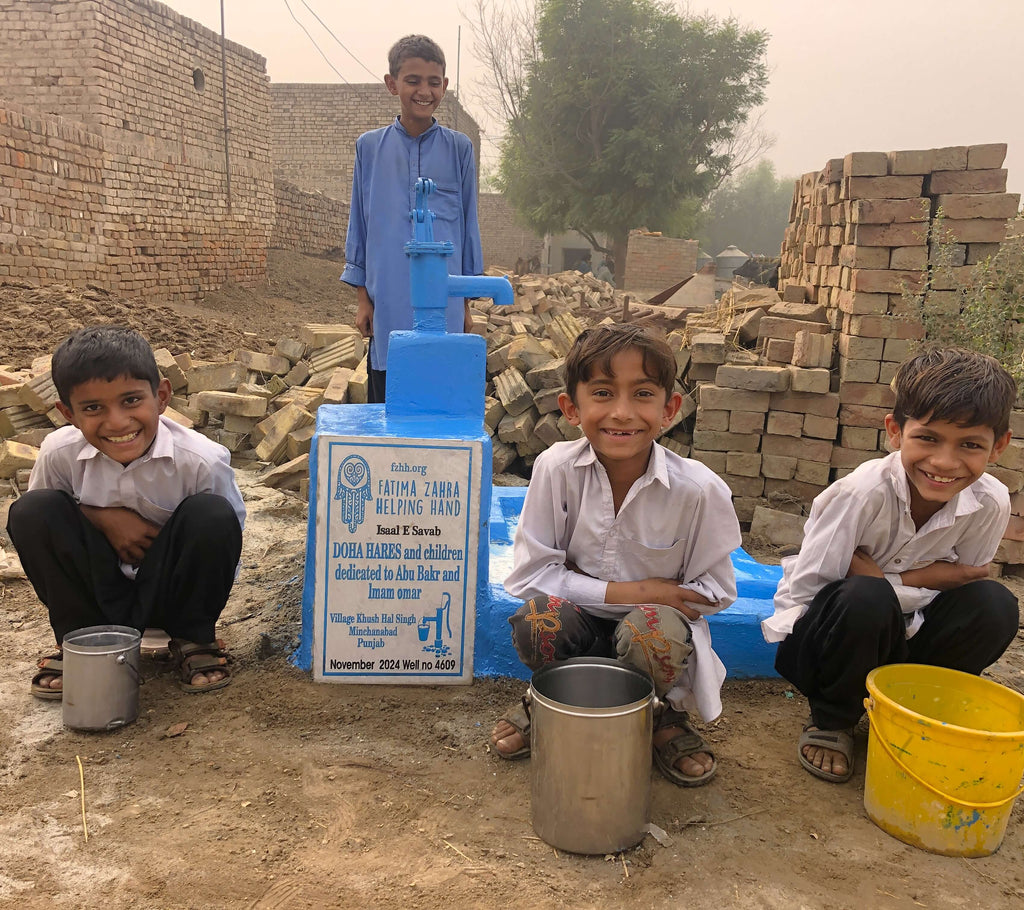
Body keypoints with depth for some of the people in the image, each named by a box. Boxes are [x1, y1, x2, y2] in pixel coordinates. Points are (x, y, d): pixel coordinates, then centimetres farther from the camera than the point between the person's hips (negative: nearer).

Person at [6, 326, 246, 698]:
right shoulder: (59, 452, -17)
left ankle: (193, 638, -4)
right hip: (98, 593, 2)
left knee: (211, 515, -30)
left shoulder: (203, 460, -25)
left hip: (168, 588, -2)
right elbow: (35, 526, -1)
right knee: (32, 511, -21)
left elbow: (227, 536, -10)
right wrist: (101, 517, -18)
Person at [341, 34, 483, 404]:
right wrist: (363, 299, 5)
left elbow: (468, 226, 9)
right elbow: (359, 226, 9)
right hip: (388, 306, 1)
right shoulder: (370, 147, 5)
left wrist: (466, 303, 8)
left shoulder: (459, 148, 4)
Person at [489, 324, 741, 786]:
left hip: (659, 627, 0)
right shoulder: (557, 468, -18)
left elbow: (715, 591, -8)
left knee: (655, 629, -34)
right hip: (579, 626, 1)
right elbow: (529, 575, -15)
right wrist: (628, 591, -22)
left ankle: (664, 717, 3)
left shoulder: (699, 489, -19)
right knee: (537, 618, -31)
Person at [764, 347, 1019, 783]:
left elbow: (960, 583, -4)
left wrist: (899, 580, -22)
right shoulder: (863, 492, -27)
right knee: (867, 597, -35)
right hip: (817, 640, -4)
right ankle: (830, 722, -6)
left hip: (896, 638, 4)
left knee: (994, 605, -20)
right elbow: (803, 591, -24)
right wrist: (920, 582, -25)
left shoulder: (991, 504, -14)